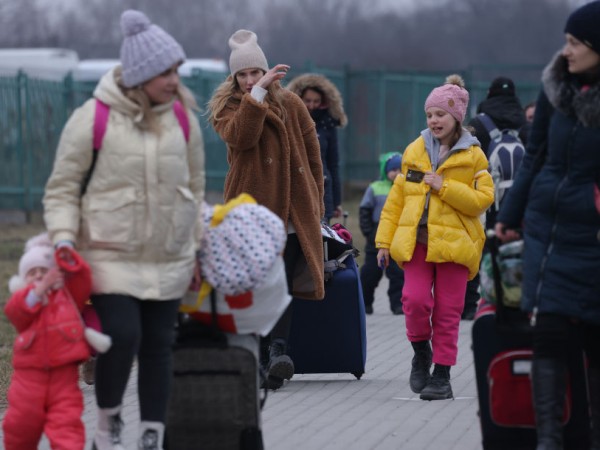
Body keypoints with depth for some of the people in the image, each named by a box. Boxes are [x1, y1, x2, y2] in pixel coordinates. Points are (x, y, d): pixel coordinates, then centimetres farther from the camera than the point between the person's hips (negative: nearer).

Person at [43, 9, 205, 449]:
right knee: (122, 334, -15)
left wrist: (195, 249, 14)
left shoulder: (183, 119, 2)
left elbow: (194, 186, 14)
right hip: (110, 253, -4)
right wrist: (64, 239, -15)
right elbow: (63, 188, -2)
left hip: (168, 259, 4)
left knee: (159, 345, 5)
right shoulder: (92, 119, -11)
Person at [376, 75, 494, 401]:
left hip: (454, 242, -2)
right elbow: (396, 199, 14)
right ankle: (421, 351, 11)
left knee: (447, 310, -1)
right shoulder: (414, 151, 11)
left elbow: (483, 198, -5)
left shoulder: (473, 156, 3)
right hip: (416, 240, 2)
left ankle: (441, 376, 8)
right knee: (415, 299, -15)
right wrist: (385, 240, 9)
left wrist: (445, 187, -14)